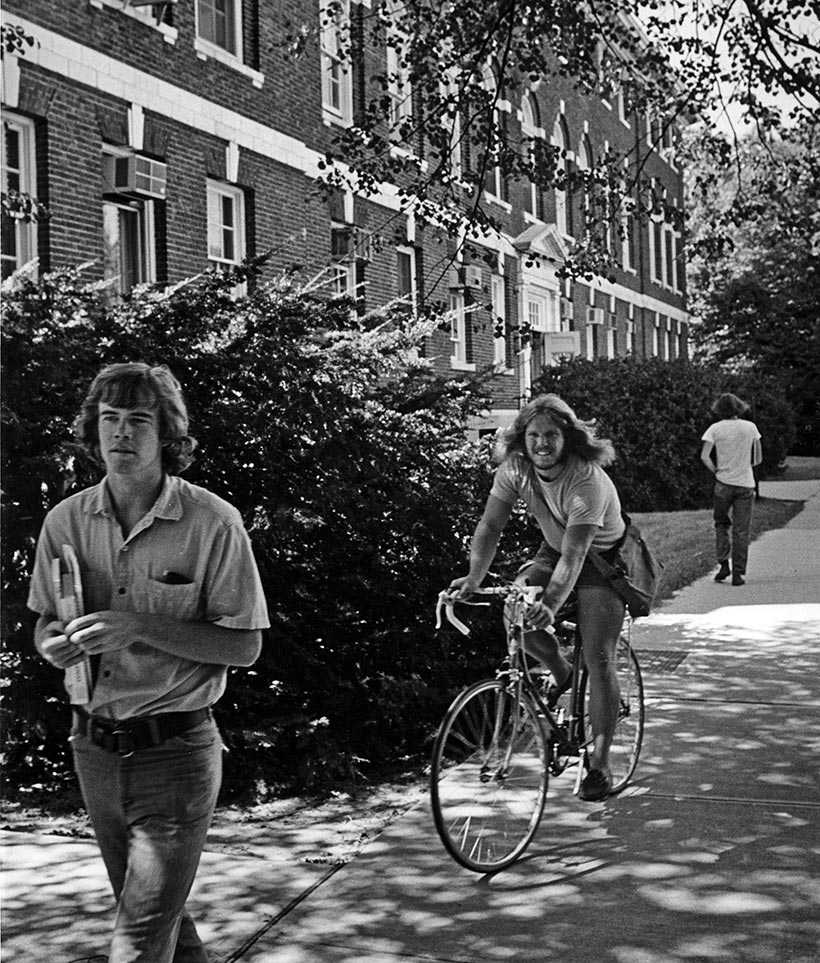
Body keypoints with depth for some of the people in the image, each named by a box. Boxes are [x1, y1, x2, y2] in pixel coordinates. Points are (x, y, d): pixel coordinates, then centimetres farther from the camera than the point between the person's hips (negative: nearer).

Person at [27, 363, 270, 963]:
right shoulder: (66, 520, 1)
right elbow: (45, 624, 12)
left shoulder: (213, 523, -13)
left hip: (175, 751, -5)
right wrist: (54, 645, -13)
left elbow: (244, 646, -12)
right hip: (95, 749, 5)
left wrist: (140, 626, -22)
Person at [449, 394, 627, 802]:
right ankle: (561, 675, 8)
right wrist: (475, 576, -33)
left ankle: (599, 763, -4)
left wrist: (551, 604, -54)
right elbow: (490, 526, -17)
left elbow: (573, 555, -39)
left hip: (604, 558, -5)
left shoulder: (587, 481, -33)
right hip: (554, 550, 5)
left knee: (598, 659, -14)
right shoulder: (515, 468, -16)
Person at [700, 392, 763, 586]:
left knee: (721, 524, 16)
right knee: (741, 531, 4)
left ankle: (724, 564, 2)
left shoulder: (715, 428, -2)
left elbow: (704, 457, -10)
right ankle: (738, 573, 2)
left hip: (724, 483, -1)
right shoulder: (750, 427, 3)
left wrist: (716, 471, 3)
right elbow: (758, 459, 6)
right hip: (746, 483, 1)